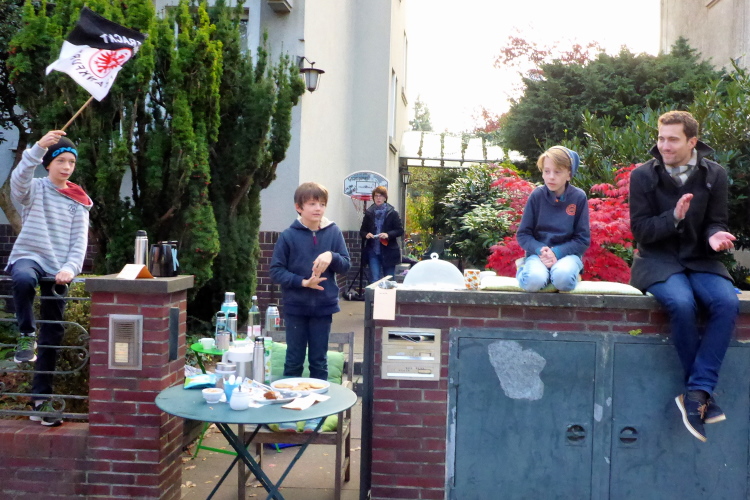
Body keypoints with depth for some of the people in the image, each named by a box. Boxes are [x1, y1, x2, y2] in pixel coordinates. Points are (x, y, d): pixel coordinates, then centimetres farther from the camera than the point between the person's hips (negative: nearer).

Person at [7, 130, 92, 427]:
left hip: (57, 269, 3)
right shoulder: (34, 190, 4)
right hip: (28, 257, -3)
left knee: (52, 333, 2)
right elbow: (19, 178, -21)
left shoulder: (78, 202, 11)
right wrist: (40, 147, -35)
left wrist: (70, 268, -16)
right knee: (24, 279, -42)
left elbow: (80, 240, 2)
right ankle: (26, 335, -18)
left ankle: (41, 399, 10)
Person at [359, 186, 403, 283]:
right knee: (374, 280, -4)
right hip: (373, 252, 1)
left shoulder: (392, 213, -1)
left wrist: (388, 235, -18)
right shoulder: (369, 213, 5)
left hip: (388, 252, -1)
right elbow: (362, 231, 12)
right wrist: (366, 234, -11)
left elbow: (400, 230, -2)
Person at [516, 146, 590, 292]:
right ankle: (525, 270, -1)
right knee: (534, 280, -35)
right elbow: (523, 234, 1)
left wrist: (557, 252, -17)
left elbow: (583, 240, -2)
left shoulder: (579, 197, -4)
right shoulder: (536, 196, -2)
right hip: (538, 252, 0)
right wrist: (540, 250, -19)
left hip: (567, 253, 0)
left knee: (563, 278, -36)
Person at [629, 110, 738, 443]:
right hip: (658, 260, -2)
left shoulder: (714, 175, 2)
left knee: (728, 303, -28)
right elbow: (640, 231, -5)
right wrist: (674, 217, -22)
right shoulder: (643, 175, -4)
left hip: (700, 260, 3)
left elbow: (716, 224, 5)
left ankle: (695, 393, -23)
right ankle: (704, 392, -14)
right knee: (681, 303, -33)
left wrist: (715, 237, -19)